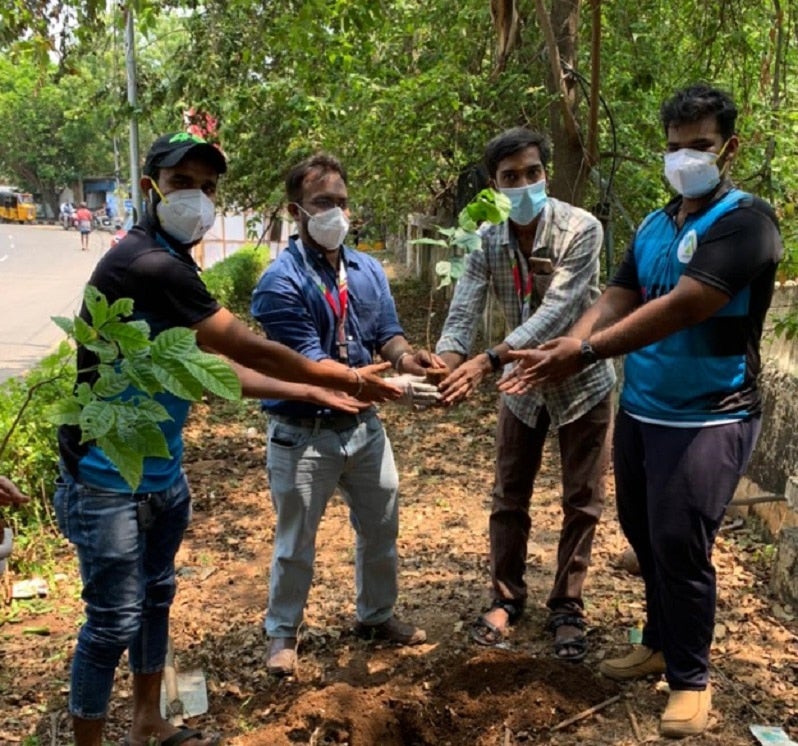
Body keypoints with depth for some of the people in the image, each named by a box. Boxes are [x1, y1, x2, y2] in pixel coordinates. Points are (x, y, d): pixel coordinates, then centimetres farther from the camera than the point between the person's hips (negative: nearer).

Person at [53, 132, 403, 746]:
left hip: (163, 474, 9)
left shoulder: (173, 268, 8)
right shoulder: (145, 264, -23)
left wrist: (312, 392, 7)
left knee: (156, 597, 20)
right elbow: (249, 349, -21)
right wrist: (347, 378, -11)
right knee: (115, 622, 2)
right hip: (109, 481, -9)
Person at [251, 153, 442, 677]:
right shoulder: (281, 283, -18)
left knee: (382, 526, 19)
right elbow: (311, 366, -24)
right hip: (304, 433, -6)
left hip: (364, 425, 6)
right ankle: (283, 632, 33)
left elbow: (386, 332, 5)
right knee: (296, 541, 10)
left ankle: (377, 615, 42)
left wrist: (405, 355, -21)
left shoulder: (369, 270, 2)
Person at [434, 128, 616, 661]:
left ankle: (567, 608, 23)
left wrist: (488, 361, -45)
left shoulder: (581, 229, -23)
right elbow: (463, 312, -19)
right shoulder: (487, 241, -11)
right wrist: (447, 366, -41)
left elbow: (556, 312, -33)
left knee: (582, 502, 7)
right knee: (509, 498, 11)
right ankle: (507, 598, 28)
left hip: (582, 381, -3)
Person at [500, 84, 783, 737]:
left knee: (680, 548, -2)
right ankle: (662, 641, 37)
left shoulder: (745, 220, -14)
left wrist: (586, 352, -25)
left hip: (708, 419, -7)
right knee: (643, 534, 16)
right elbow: (615, 301, 1)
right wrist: (560, 352, -17)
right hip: (639, 409, 7)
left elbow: (680, 310, -25)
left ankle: (691, 676, 19)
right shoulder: (653, 226, 10)